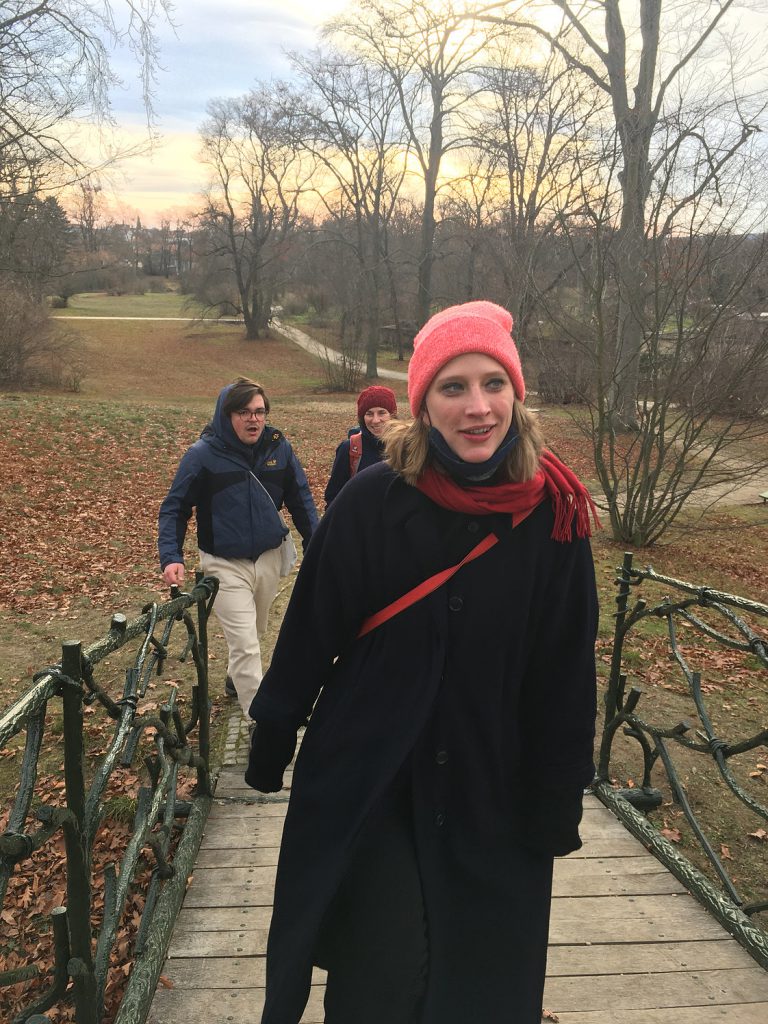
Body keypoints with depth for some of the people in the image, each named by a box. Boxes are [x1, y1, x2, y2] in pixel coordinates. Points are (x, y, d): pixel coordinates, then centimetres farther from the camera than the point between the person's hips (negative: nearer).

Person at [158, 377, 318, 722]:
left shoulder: (279, 447, -2)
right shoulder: (203, 454, -13)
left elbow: (301, 499, 7)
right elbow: (174, 507, -9)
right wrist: (170, 557, -22)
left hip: (269, 558, 5)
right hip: (225, 564, -4)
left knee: (254, 632, 23)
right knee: (245, 644, -10)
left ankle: (236, 680, 51)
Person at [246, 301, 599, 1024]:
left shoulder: (554, 513, -10)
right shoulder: (372, 502, -14)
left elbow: (567, 671, -3)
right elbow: (309, 632, -5)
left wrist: (557, 807, 1)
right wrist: (270, 747, 1)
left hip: (492, 793, 2)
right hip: (364, 780, -1)